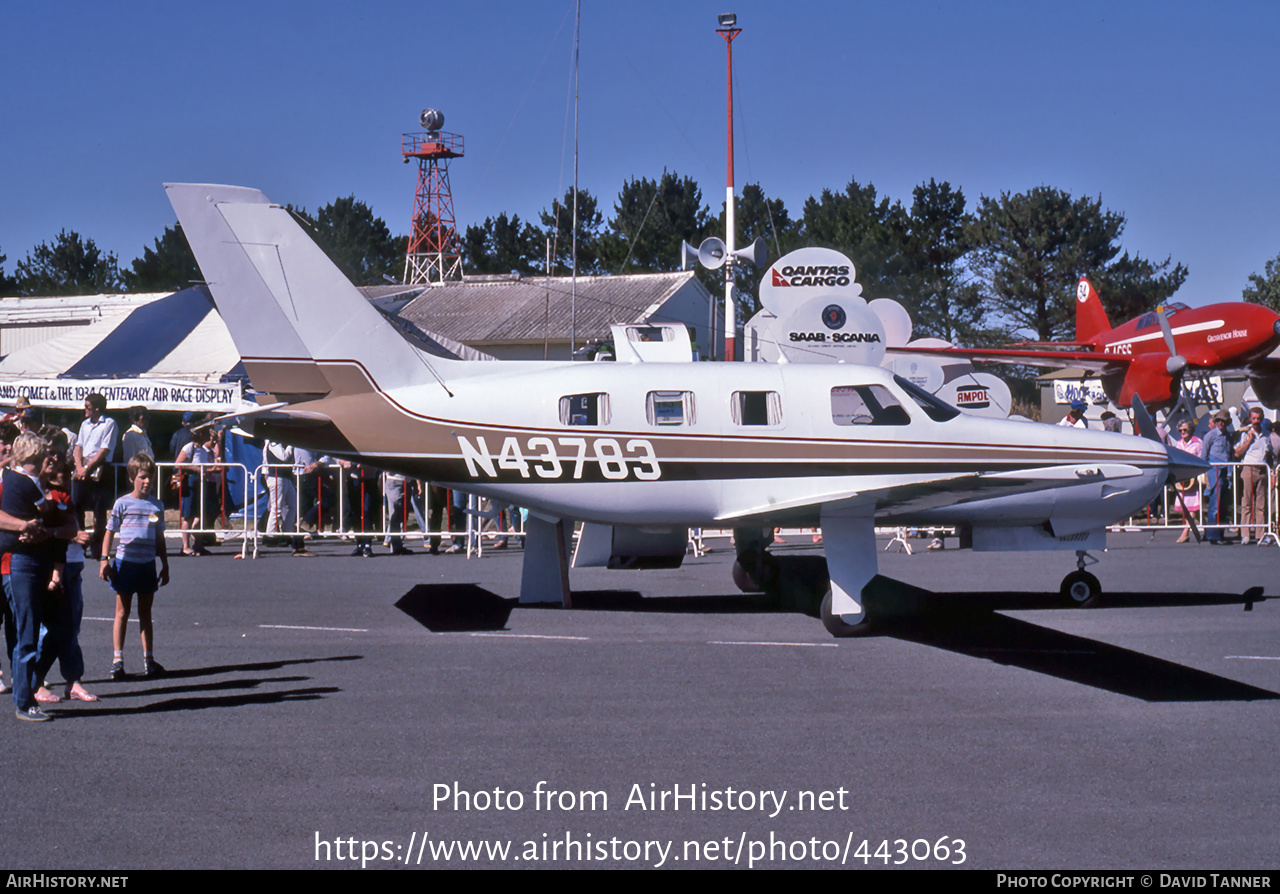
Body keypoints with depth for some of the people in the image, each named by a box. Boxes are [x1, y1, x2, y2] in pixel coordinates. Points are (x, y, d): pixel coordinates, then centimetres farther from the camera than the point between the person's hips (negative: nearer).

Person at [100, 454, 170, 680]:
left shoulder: (157, 506, 7)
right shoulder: (122, 504, -3)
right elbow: (110, 532, 0)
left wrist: (165, 566, 15)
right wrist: (104, 559, -8)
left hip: (148, 565, 3)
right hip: (125, 563, -3)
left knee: (145, 613, 10)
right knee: (122, 612, 3)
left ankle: (149, 660, 12)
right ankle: (117, 660, 6)